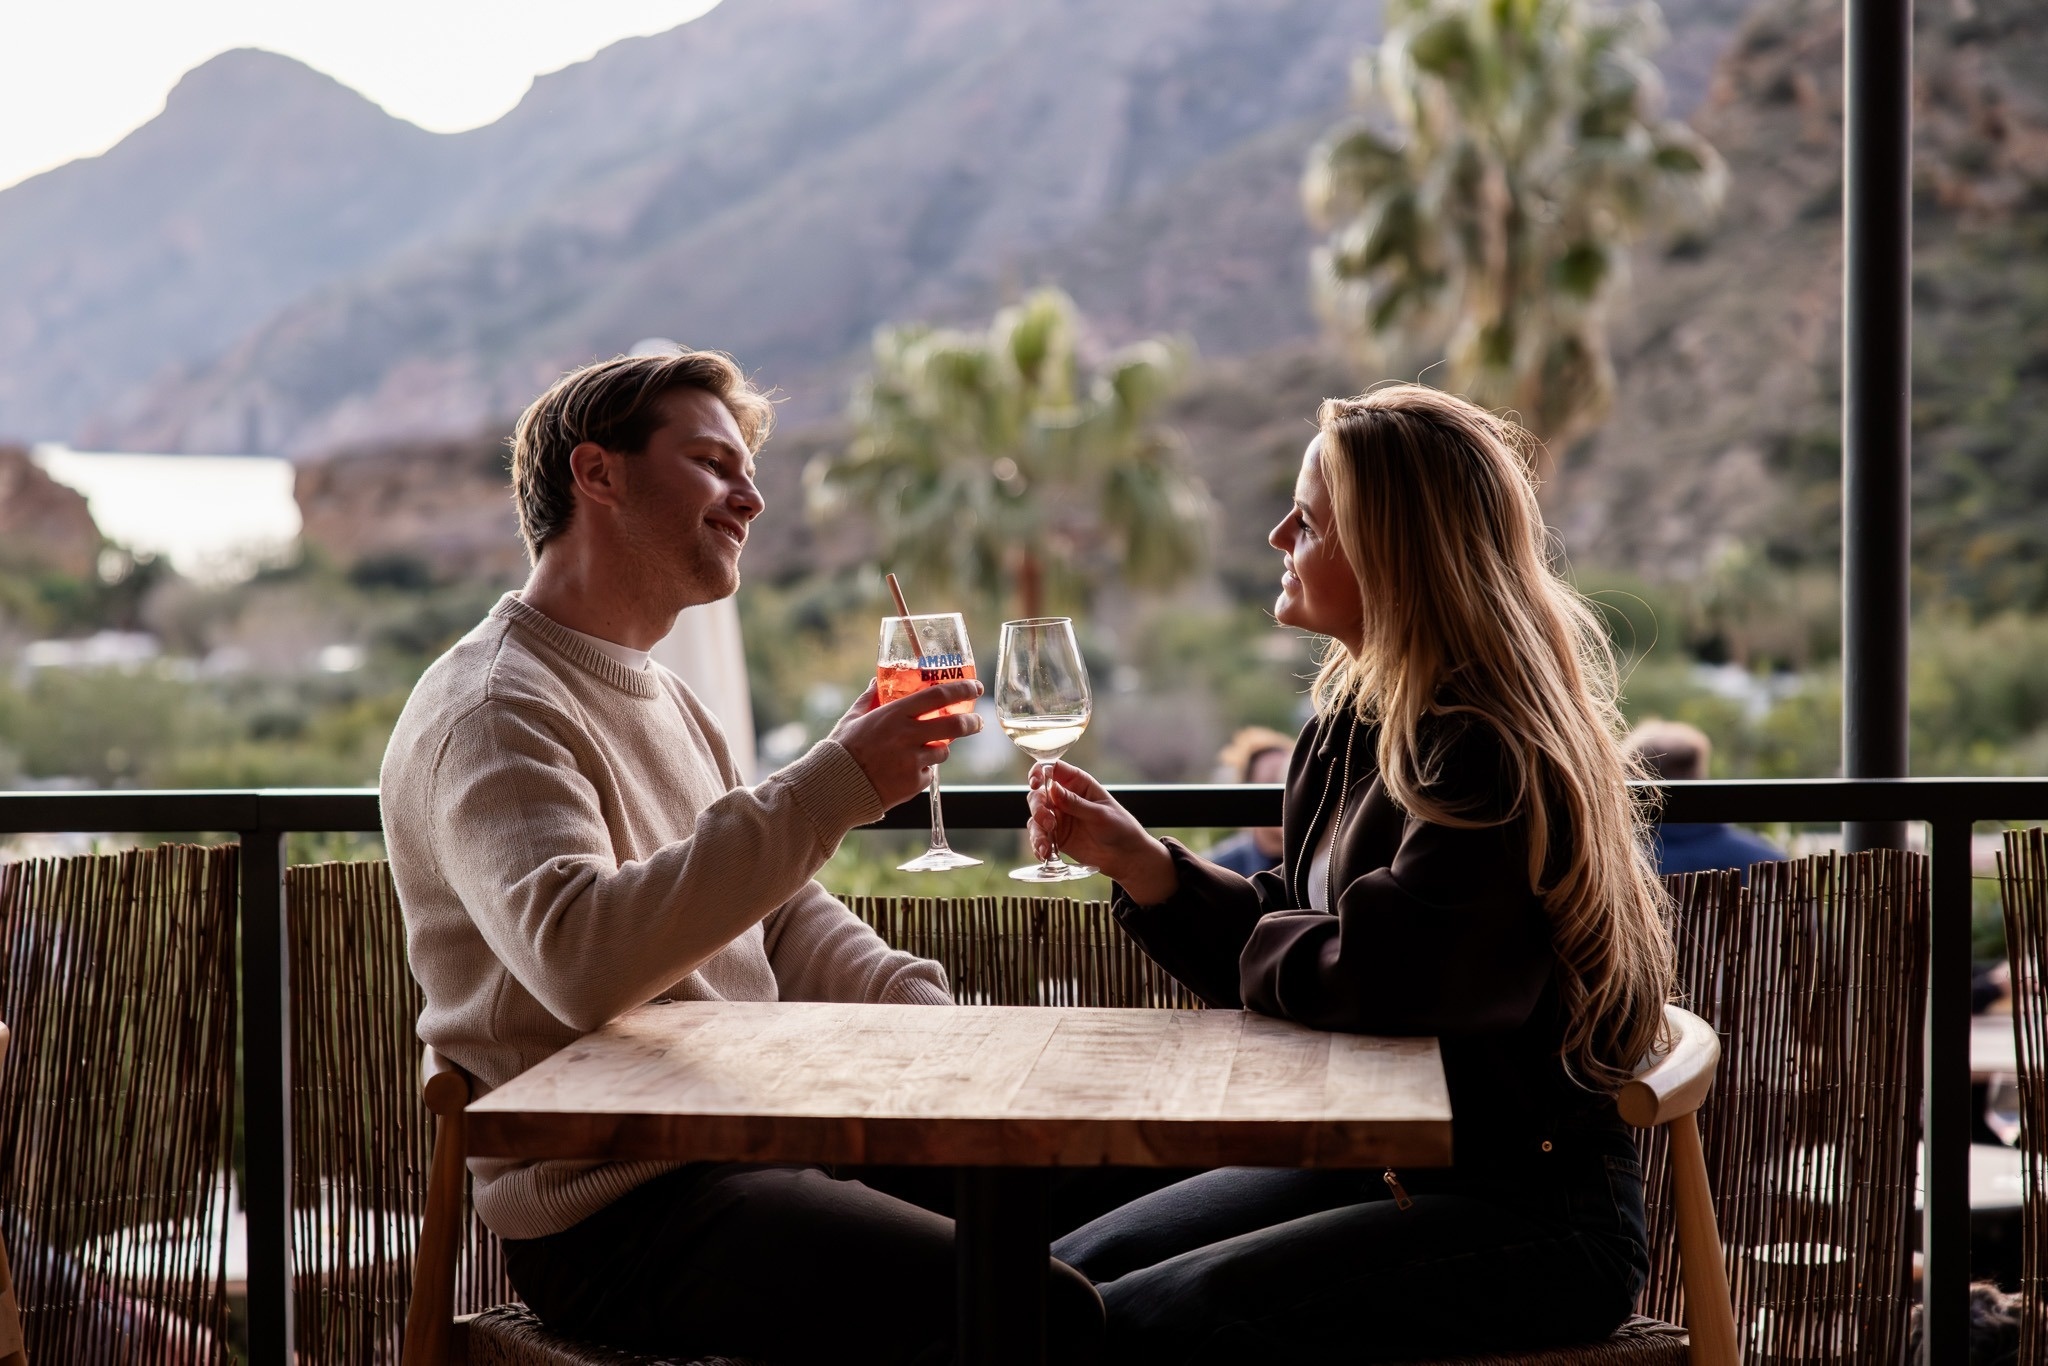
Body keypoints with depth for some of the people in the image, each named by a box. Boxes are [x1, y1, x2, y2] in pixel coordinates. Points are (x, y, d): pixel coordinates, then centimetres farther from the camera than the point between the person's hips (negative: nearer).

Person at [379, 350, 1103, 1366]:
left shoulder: (661, 701, 21)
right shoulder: (490, 712, -12)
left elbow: (782, 917, 23)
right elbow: (580, 955, -29)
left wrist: (925, 1012, 4)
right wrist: (833, 787, -29)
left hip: (755, 1147, 10)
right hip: (612, 1216, -10)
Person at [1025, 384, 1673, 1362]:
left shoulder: (1491, 758, -21)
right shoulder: (1357, 718, 8)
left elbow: (1372, 979, -29)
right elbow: (1276, 943, 15)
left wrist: (1258, 946, -8)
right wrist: (1137, 861, 2)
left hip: (1529, 1213, -9)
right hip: (1378, 1161, 9)